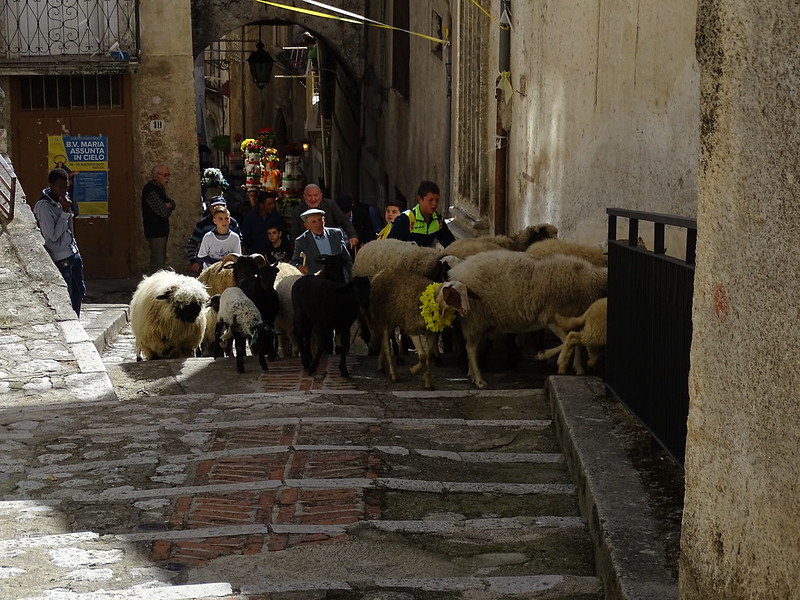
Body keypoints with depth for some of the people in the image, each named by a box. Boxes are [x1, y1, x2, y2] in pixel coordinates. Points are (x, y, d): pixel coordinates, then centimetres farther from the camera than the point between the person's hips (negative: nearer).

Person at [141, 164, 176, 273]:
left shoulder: (159, 188, 14)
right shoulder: (151, 190, -19)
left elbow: (172, 203, 10)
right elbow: (164, 212, -22)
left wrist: (168, 205, -14)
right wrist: (168, 208, 1)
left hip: (161, 230, 11)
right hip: (156, 231, -11)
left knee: (161, 260, 17)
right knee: (158, 263, -12)